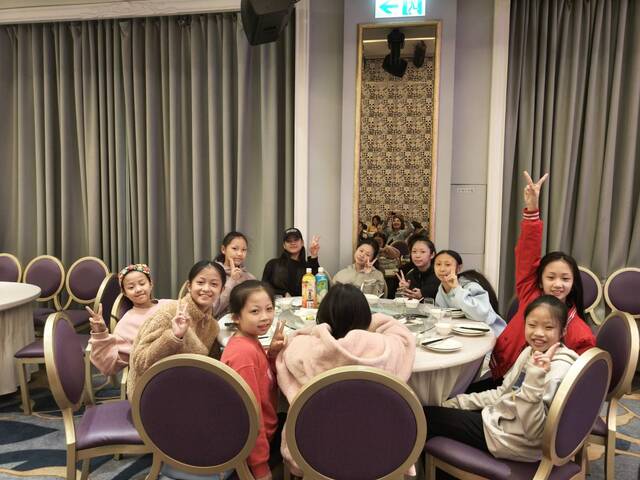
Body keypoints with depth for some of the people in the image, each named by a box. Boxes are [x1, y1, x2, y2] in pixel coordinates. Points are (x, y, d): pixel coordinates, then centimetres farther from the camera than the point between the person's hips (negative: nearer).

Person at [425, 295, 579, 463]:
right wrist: (460, 401, 7)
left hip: (514, 441, -8)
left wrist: (536, 375, -40)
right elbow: (504, 392, 12)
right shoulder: (531, 351, 2)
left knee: (428, 417, 1)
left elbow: (534, 431, -31)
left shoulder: (559, 370, -25)